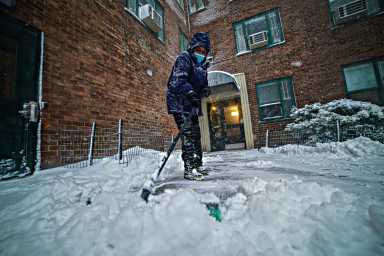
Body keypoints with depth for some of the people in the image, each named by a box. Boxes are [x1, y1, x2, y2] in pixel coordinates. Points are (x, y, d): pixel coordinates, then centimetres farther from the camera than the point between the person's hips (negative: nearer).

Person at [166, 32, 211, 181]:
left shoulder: (202, 65, 19)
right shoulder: (184, 58, -6)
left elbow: (203, 84, 17)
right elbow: (178, 80, -22)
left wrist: (205, 90, -7)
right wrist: (190, 92, -38)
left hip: (193, 103, 9)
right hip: (179, 102, -8)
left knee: (196, 133, 10)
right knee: (188, 133, -15)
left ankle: (197, 165, 22)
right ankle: (189, 168, -11)